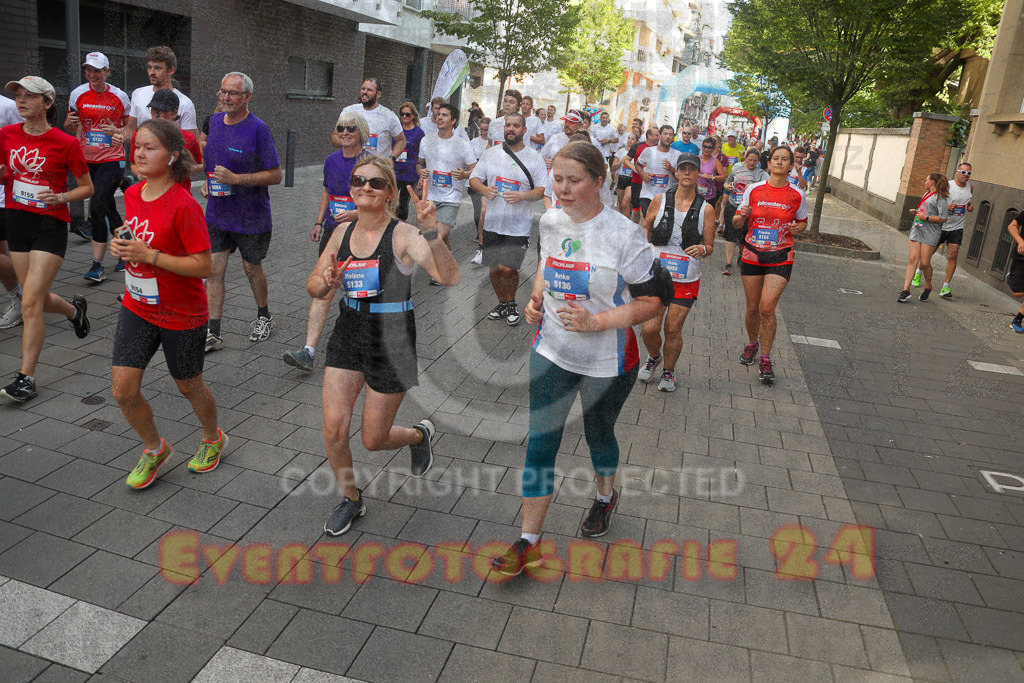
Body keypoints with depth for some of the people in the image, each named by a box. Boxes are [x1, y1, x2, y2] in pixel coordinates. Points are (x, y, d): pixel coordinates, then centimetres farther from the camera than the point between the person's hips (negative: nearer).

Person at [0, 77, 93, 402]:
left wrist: (61, 197, -19)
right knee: (38, 299, 14)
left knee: (30, 302, -10)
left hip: (50, 225, -5)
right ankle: (75, 309, 49)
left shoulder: (65, 143, -9)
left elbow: (87, 187, -1)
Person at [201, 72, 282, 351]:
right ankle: (213, 333, 7)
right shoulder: (214, 121, 5)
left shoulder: (258, 129, -15)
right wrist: (208, 182, 2)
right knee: (214, 270, 1)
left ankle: (264, 317, 36)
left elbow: (275, 175, -16)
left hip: (250, 216, -5)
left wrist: (235, 179, -23)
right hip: (217, 213, 5)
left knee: (252, 267, 12)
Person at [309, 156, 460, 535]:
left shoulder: (402, 235, -15)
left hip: (391, 342, -4)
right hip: (348, 335, 5)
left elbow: (450, 278, -29)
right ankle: (351, 499, 26)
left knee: (373, 439, 7)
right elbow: (313, 287, 10)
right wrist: (326, 282, -13)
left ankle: (419, 435, 42)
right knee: (334, 429, 0)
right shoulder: (343, 231, 2)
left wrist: (430, 232, -41)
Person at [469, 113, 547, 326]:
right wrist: (484, 189, -11)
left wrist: (522, 196, -20)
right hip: (493, 222, 3)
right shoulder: (490, 153, 9)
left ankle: (512, 304, 16)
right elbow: (474, 178, 11)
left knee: (508, 269, -10)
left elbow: (543, 189, -1)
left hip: (519, 226, -3)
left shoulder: (535, 158, 1)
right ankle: (502, 303, 30)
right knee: (494, 268, 8)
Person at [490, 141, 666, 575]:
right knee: (539, 441, 0)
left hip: (608, 360, -3)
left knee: (598, 434, 18)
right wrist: (536, 298, 0)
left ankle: (605, 497, 51)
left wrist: (596, 321, -24)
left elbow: (653, 301, -14)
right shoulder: (549, 222, -1)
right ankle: (529, 543, 10)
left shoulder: (624, 235, -18)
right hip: (551, 351, 4)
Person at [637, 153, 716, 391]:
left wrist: (701, 249, -20)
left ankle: (669, 372, 29)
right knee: (649, 328, -5)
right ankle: (653, 357, 30)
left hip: (686, 279, 0)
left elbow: (709, 247, 3)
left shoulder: (706, 209, -2)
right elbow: (646, 228, 16)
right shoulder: (660, 200, 0)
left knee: (673, 329, 3)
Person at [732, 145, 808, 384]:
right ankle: (753, 343, 36)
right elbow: (737, 223, 7)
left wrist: (797, 228, -7)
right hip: (752, 254, 2)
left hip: (780, 258, -1)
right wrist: (741, 216, -16)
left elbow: (803, 222, 16)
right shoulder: (753, 190, 1)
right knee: (752, 308, 8)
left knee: (767, 308, -11)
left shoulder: (797, 196, 0)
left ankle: (765, 359, 3)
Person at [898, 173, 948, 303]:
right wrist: (916, 211, 13)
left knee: (925, 263, -4)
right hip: (917, 230, 7)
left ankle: (928, 287, 20)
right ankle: (906, 291, -8)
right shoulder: (926, 194, 19)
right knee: (913, 260, -2)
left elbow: (943, 218, -13)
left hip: (930, 234, -7)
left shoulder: (940, 198, -8)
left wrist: (927, 217, -17)